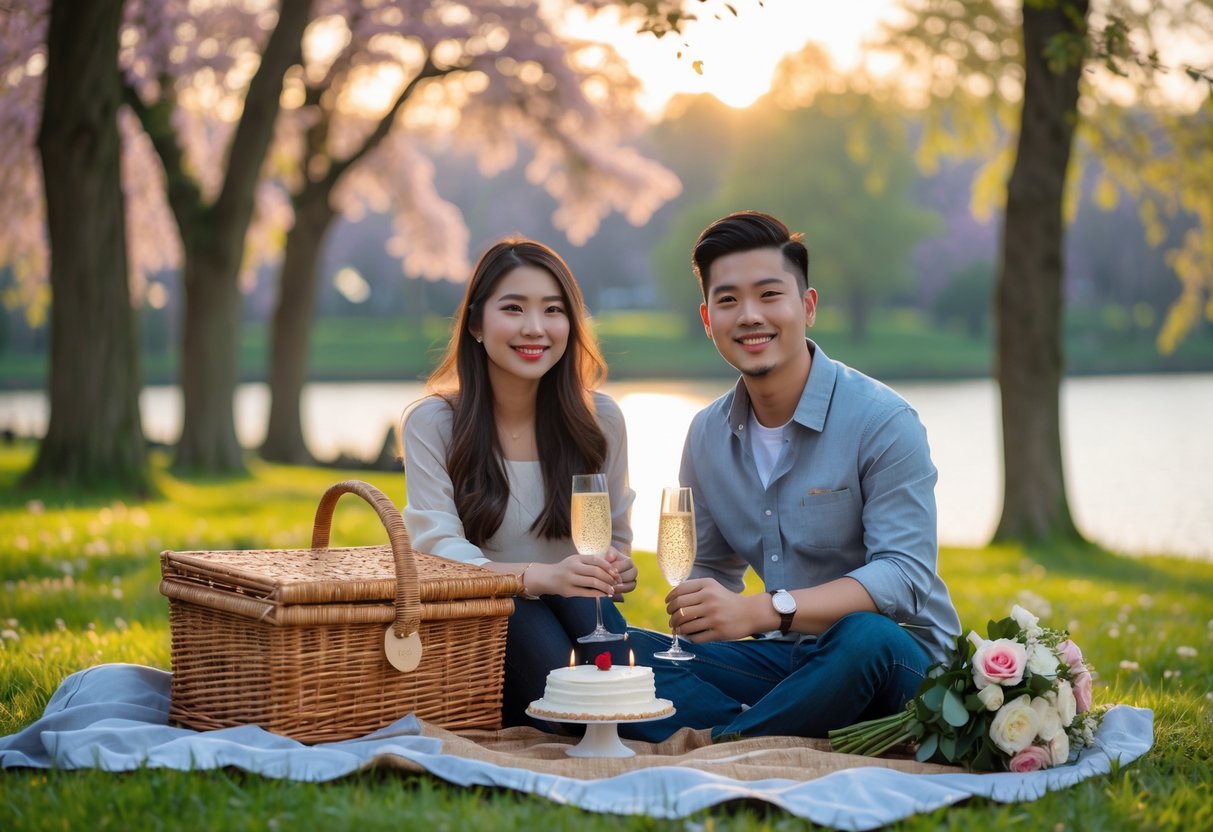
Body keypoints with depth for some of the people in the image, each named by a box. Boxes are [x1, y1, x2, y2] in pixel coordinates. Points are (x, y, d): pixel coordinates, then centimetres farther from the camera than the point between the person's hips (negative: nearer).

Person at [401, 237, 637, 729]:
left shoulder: (599, 419, 2)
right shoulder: (431, 424, -7)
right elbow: (439, 551, -17)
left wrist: (616, 568, -13)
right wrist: (541, 577, -36)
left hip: (573, 608, 2)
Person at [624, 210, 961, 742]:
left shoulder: (881, 421, -12)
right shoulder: (707, 435, 8)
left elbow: (904, 578, -20)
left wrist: (763, 610, -32)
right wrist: (695, 614, -9)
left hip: (892, 659, -5)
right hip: (782, 659, 5)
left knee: (865, 636, -40)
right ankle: (784, 743, -30)